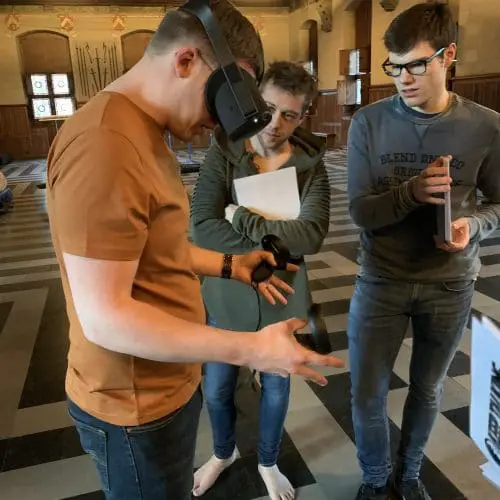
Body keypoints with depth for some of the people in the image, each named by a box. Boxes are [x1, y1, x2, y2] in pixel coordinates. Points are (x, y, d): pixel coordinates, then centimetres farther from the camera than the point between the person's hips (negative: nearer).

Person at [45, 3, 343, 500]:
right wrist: (250, 349, -27)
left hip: (167, 383, 9)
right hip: (137, 407, -9)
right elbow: (105, 317, -29)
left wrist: (227, 264, 4)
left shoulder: (141, 132, 6)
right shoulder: (105, 145, -28)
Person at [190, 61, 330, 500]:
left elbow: (312, 234, -25)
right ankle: (224, 453, 51)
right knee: (217, 390, 18)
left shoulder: (311, 166, -10)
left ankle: (269, 463, 49)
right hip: (228, 297, 0)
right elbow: (202, 229, -23)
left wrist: (243, 220, -26)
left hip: (283, 299, 1)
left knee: (276, 389, 20)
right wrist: (275, 242, -25)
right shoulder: (222, 155, -12)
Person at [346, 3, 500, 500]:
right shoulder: (370, 123, -10)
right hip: (381, 282, 0)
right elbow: (360, 212, -12)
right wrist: (411, 191, -30)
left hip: (449, 285, 1)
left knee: (427, 389, 19)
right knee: (367, 394, 9)